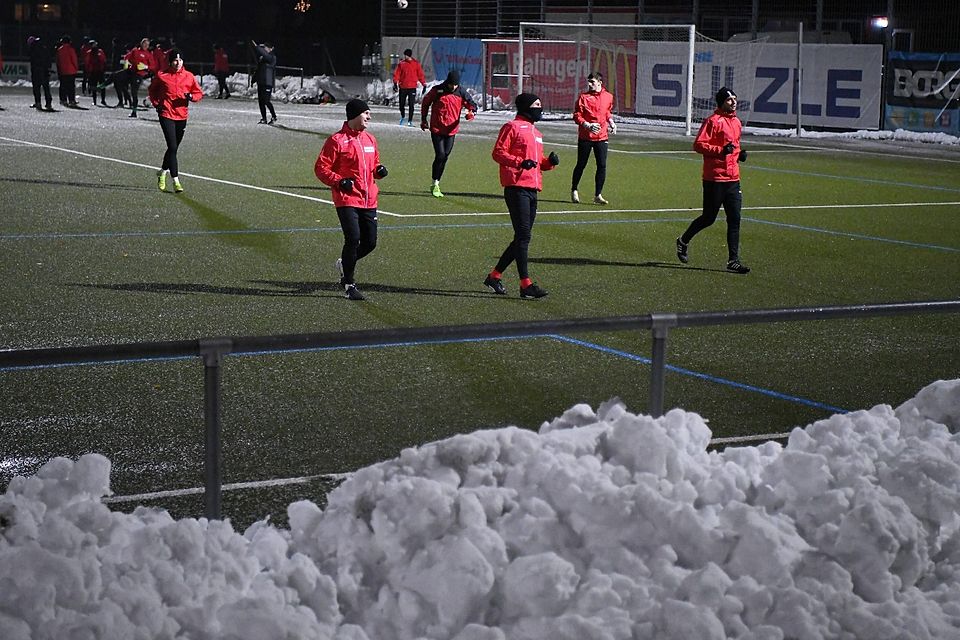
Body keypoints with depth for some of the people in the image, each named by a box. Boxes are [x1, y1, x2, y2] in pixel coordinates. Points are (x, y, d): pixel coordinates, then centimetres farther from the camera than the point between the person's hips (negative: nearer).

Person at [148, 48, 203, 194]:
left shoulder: (189, 77, 4)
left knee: (174, 148, 14)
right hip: (166, 115, -3)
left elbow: (199, 93, 11)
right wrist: (156, 104, 4)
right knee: (172, 147, -13)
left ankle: (162, 172, 40)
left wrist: (191, 96, -10)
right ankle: (176, 181, -13)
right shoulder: (161, 75, 0)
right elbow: (152, 90, 16)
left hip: (182, 116, 3)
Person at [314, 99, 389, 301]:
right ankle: (349, 285, -3)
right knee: (353, 239, -15)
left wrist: (379, 171, 5)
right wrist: (339, 181, -18)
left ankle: (345, 264, 34)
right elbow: (321, 167, -6)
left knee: (370, 242, 5)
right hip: (347, 200, -7)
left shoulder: (370, 140, 15)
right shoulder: (337, 140, -6)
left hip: (368, 201, 7)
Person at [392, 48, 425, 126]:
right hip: (402, 87, 1)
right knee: (402, 104, 8)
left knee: (411, 105, -5)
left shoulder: (416, 63, 3)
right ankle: (403, 117, 33)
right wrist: (395, 83, -10)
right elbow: (397, 73, 2)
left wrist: (424, 84, 1)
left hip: (412, 87, -1)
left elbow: (420, 74, 5)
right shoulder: (401, 63, 3)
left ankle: (410, 121, 1)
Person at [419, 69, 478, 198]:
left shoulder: (461, 92, 0)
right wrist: (423, 120, 11)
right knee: (440, 155, -12)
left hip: (451, 130, 3)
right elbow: (426, 102, 8)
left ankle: (436, 183, 18)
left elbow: (471, 104, 5)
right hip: (436, 129, -3)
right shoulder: (437, 90, -6)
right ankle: (435, 184, -2)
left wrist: (471, 111, -19)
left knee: (445, 156, 7)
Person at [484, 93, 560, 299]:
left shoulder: (536, 133, 23)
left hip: (532, 189, 9)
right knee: (523, 236, -12)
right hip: (517, 188, -9)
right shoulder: (512, 127, -3)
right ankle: (526, 284, -13)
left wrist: (549, 162, 6)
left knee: (522, 238, 11)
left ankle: (495, 276, 22)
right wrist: (520, 162, -22)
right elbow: (498, 153, -10)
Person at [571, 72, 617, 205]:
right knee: (581, 165, 6)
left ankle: (598, 195, 4)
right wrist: (588, 125, -22)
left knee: (602, 166, -4)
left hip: (601, 137, 3)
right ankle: (574, 190, 27)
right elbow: (577, 116, -8)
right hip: (585, 137, -2)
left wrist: (611, 122, 5)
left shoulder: (608, 96, 6)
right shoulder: (583, 97, -5)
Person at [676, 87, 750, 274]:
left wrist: (740, 154, 9)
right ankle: (683, 241, 26)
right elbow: (698, 145, -14)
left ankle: (733, 260, 2)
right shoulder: (713, 121, -10)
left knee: (734, 220, 1)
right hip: (714, 179, -7)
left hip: (733, 178, 7)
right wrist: (721, 150, -24)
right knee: (708, 218, 2)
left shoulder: (737, 122, 16)